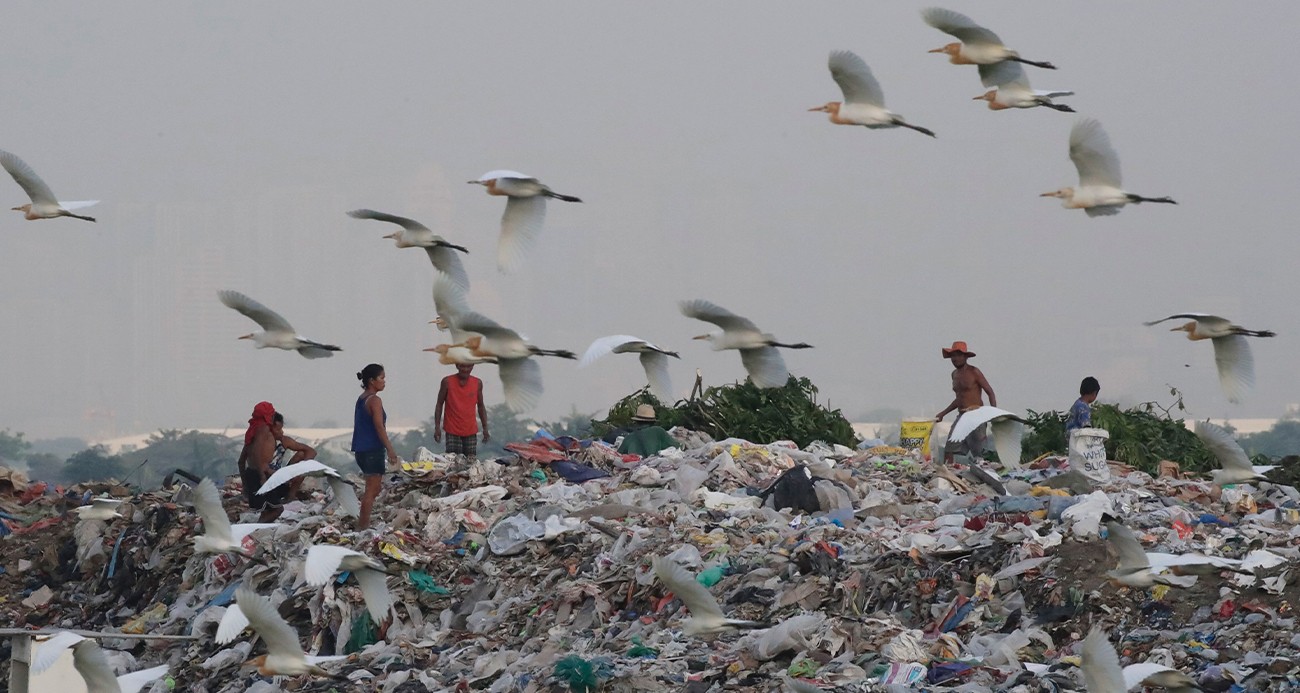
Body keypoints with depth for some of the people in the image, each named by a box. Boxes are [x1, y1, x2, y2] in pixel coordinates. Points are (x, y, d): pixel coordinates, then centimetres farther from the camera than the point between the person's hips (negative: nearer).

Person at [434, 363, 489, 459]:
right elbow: (439, 404, 1)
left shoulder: (478, 383, 4)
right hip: (452, 432, -2)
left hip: (471, 431, 2)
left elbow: (480, 406, 13)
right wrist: (437, 427, -5)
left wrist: (485, 428, 9)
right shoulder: (447, 382, -4)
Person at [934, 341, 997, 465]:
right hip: (961, 417, 7)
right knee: (949, 451, -3)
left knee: (978, 454, -8)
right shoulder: (955, 374, 16)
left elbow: (990, 392, -7)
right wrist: (943, 413, 27)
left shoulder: (974, 372, -6)